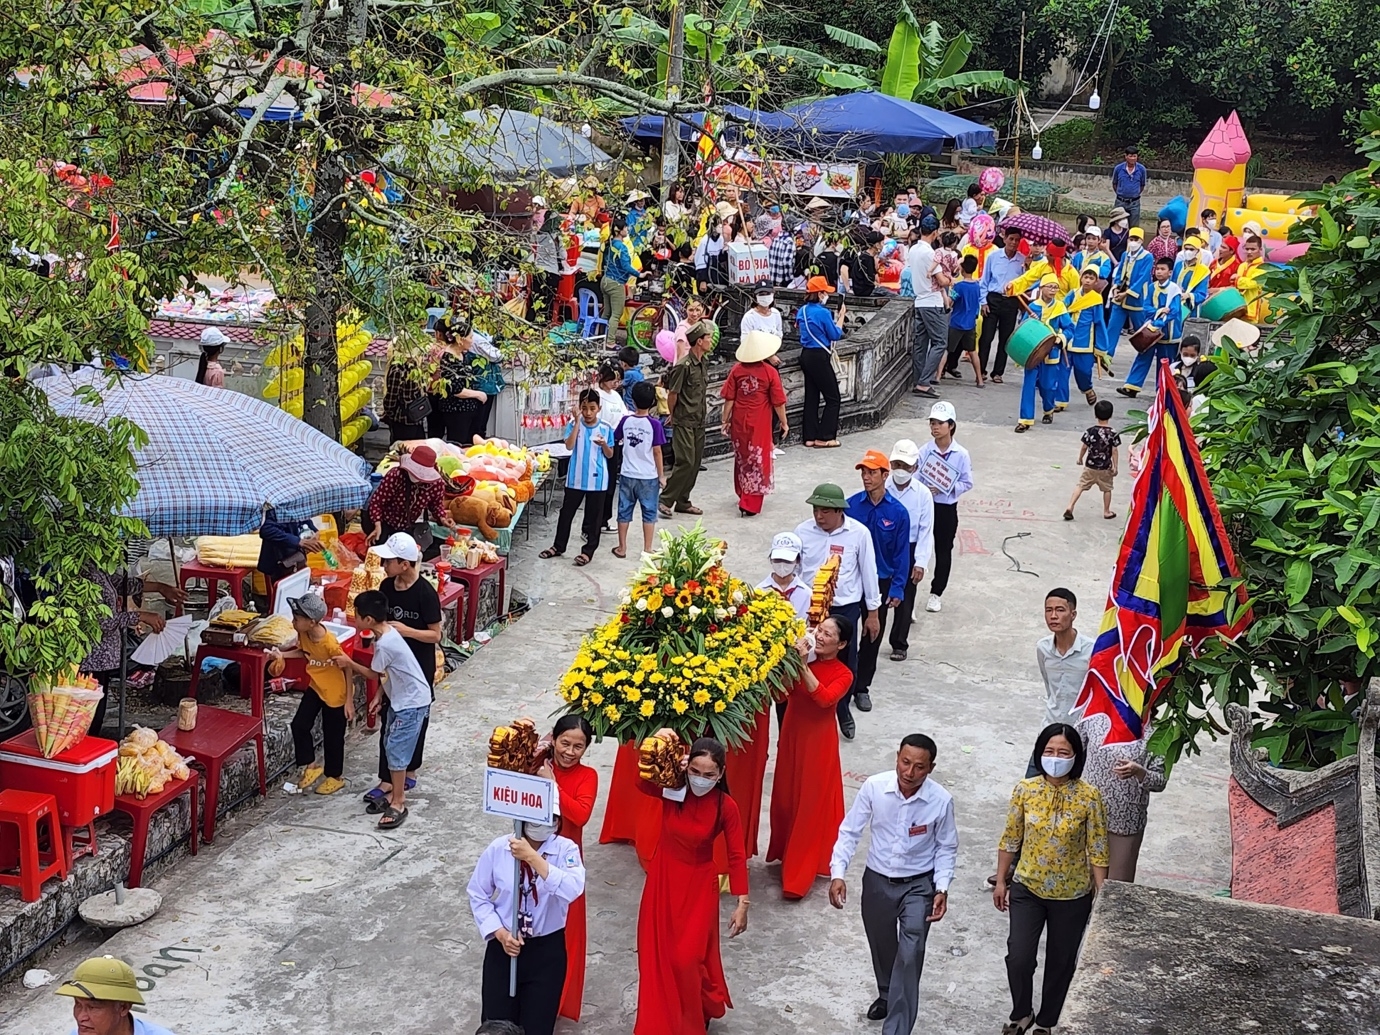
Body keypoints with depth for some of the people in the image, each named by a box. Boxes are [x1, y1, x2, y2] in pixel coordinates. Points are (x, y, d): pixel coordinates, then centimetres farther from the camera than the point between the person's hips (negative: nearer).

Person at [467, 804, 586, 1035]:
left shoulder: (566, 849, -13)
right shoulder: (498, 848, -9)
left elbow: (573, 890, -31)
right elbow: (478, 895, 0)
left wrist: (533, 858, -36)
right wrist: (499, 933, -11)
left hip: (547, 950, -1)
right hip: (503, 946, 1)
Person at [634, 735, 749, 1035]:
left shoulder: (725, 806, -17)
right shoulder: (672, 791, -14)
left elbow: (736, 856, -11)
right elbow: (642, 783, -36)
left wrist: (742, 903, -13)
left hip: (699, 886, -2)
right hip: (663, 880, 2)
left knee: (686, 958, -1)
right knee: (657, 955, 11)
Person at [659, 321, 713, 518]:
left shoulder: (704, 362, 9)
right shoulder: (684, 366, -17)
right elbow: (672, 394, -11)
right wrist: (672, 415, 3)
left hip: (699, 422, 8)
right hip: (684, 422, -8)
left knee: (695, 463, 9)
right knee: (685, 462, -12)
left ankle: (683, 502, 17)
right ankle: (666, 500, -4)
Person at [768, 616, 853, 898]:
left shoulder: (843, 675, -12)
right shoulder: (803, 658, -2)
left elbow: (824, 698, -29)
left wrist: (803, 666, -31)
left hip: (818, 741, -4)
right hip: (792, 734, 4)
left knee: (811, 802, 3)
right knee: (786, 796, 16)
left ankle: (800, 872, 12)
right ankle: (786, 851, 37)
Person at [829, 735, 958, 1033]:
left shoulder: (941, 800, -20)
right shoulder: (874, 787, -20)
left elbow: (946, 848, -4)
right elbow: (850, 831, -8)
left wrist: (942, 888, -14)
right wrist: (838, 873, -17)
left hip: (918, 885, -2)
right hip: (877, 881, 2)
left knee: (909, 956, -13)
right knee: (881, 947, 23)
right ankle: (887, 995, 52)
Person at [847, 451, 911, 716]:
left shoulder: (898, 512, -9)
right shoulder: (851, 505, -9)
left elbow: (901, 553, -4)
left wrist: (897, 589, -6)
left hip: (880, 582, 1)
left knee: (872, 637, 13)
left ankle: (862, 687, 28)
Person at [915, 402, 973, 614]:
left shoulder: (961, 455, -9)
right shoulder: (924, 451, -9)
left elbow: (967, 483, -3)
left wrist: (947, 488, -18)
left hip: (947, 508, 1)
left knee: (943, 551, 13)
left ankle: (936, 593, 30)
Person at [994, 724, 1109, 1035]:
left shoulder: (1089, 796, -14)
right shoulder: (1025, 790, -9)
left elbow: (1097, 850, -7)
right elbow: (1010, 840, 1)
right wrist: (1000, 881, 5)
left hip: (1072, 895, -1)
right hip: (1027, 889, 1)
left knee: (1061, 963, 13)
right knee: (1018, 958, -6)